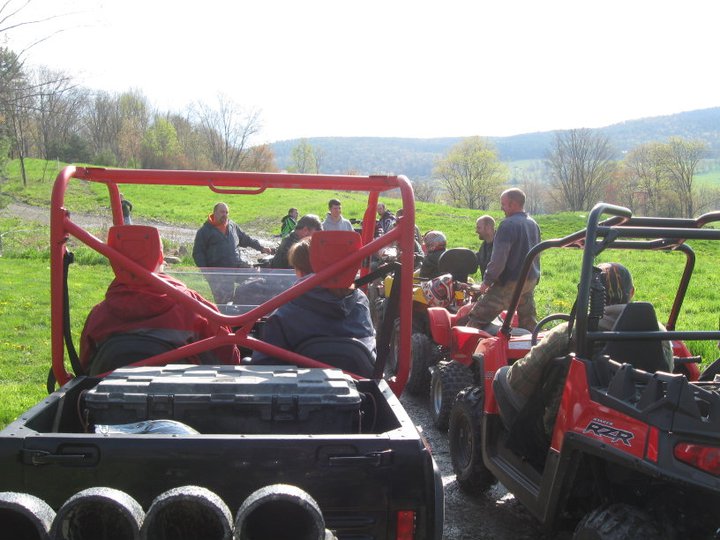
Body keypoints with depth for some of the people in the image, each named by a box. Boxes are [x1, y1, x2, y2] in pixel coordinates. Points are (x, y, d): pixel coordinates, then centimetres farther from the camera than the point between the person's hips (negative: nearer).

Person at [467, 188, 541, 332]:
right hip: (531, 281, 9)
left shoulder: (509, 224, -16)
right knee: (529, 324, 17)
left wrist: (487, 280, -14)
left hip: (510, 282, -9)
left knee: (477, 318, -8)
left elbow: (499, 257, -21)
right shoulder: (533, 224, 12)